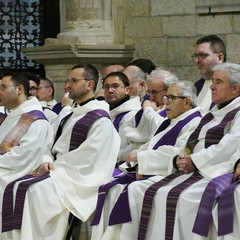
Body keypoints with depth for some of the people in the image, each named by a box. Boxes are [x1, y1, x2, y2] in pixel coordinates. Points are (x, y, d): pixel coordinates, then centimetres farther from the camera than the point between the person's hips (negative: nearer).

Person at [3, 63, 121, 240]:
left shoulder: (100, 119, -10)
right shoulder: (72, 115, 20)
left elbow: (87, 156, -18)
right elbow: (56, 146, 18)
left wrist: (53, 166, -15)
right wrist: (47, 161, -4)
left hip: (78, 176, -9)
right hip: (59, 171, 9)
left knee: (36, 191, -30)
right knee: (18, 187, -9)